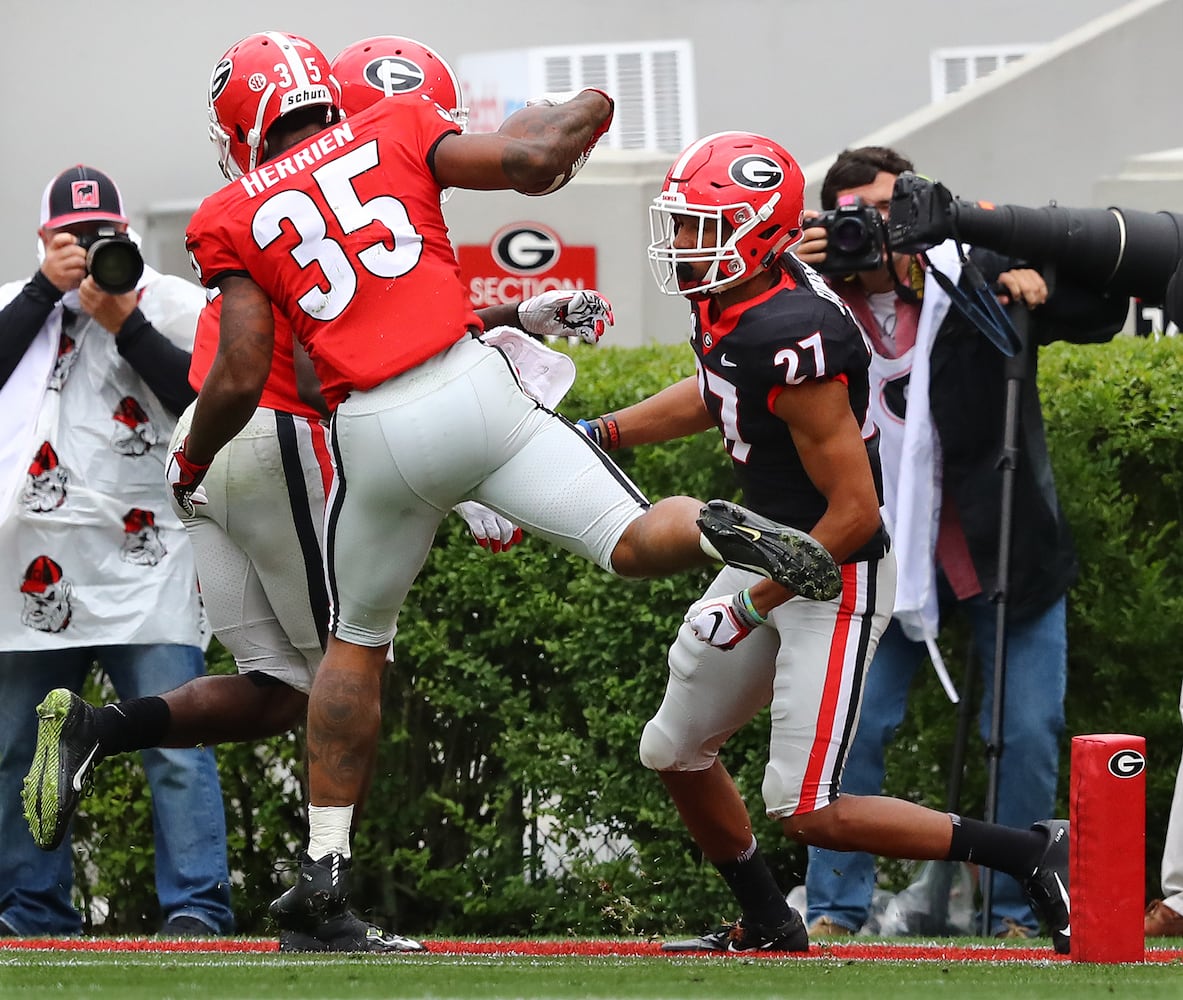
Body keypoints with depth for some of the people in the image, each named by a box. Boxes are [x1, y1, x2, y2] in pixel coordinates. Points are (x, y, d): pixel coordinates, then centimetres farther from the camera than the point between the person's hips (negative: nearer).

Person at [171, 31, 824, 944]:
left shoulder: (237, 220, 8)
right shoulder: (395, 134, 10)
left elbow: (241, 380, 2)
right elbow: (527, 160, -1)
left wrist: (190, 464, 20)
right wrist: (581, 113, 21)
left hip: (373, 438, 1)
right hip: (473, 389, -1)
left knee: (356, 639, 20)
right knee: (632, 544, -1)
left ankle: (327, 862, 18)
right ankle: (714, 530, -36)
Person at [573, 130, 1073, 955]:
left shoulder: (793, 341, -30)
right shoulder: (730, 306, -3)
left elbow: (855, 514, -26)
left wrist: (751, 607, -19)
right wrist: (602, 433, 14)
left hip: (839, 577, -10)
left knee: (810, 812, -10)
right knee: (675, 753, 18)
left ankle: (1032, 853, -2)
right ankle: (768, 925, 35)